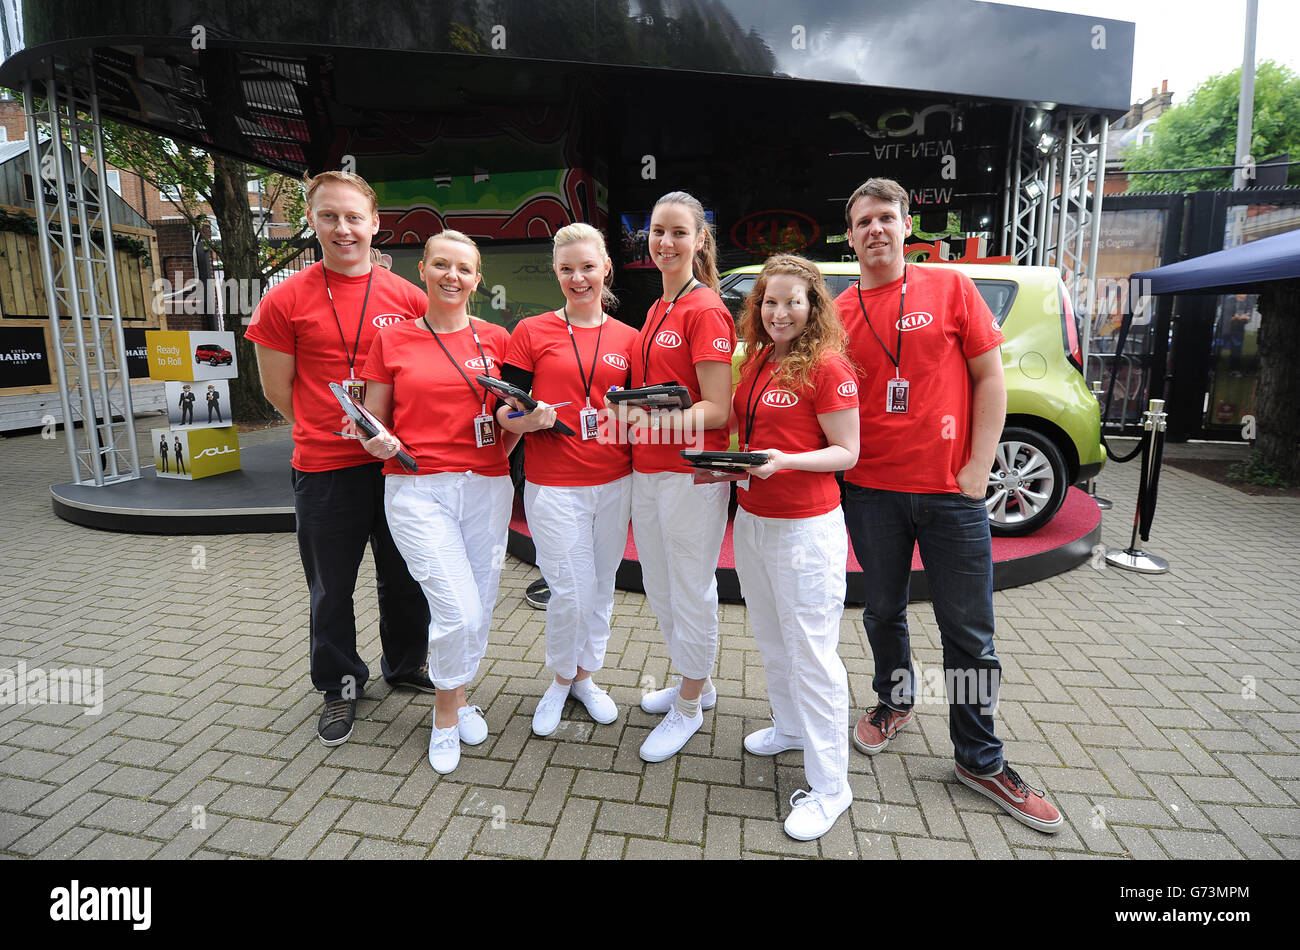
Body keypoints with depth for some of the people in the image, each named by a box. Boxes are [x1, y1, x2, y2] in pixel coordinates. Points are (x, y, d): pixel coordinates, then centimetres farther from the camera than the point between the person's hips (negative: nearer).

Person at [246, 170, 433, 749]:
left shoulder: (408, 298, 2)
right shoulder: (286, 301, -3)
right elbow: (278, 391, 3)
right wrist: (335, 430, 2)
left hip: (401, 462, 2)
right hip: (325, 469, -1)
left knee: (404, 576, 16)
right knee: (332, 587, 12)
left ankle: (407, 664, 39)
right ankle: (341, 686, 34)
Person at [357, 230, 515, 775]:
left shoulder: (496, 339, 8)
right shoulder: (392, 340, 3)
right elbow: (373, 419, 8)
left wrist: (504, 452, -4)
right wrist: (378, 442, -13)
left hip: (486, 488, 3)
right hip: (418, 489, -2)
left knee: (479, 610, 10)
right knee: (458, 612, -11)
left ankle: (458, 697, 38)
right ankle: (446, 714, 18)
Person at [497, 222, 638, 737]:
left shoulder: (627, 338, 8)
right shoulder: (531, 332, 0)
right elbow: (504, 410, 0)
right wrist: (530, 419, -21)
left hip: (614, 482, 4)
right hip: (553, 486, -3)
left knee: (602, 586, 14)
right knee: (571, 592, -2)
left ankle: (585, 675, 37)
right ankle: (560, 680, 27)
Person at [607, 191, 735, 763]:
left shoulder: (706, 310, -11)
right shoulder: (657, 310, 15)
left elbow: (717, 410, -16)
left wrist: (660, 420, -29)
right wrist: (630, 415, 5)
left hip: (691, 474, -9)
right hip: (647, 469, 9)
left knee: (692, 593, 6)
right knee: (658, 589, 19)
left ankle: (689, 707, 26)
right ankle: (696, 683, 40)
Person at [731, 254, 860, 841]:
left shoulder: (828, 367, -12)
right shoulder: (756, 361, 10)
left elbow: (846, 452, -13)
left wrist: (784, 461, -27)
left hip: (806, 527, -8)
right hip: (751, 518, 8)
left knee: (810, 652, 0)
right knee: (770, 638, 22)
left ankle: (829, 787, 17)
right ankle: (789, 727, 45)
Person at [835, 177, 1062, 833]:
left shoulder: (950, 288, 2)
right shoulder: (837, 313, 5)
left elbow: (989, 378, 1)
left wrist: (977, 470, -6)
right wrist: (836, 467, -3)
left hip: (951, 489, -1)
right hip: (871, 490, 2)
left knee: (969, 630, 6)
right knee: (884, 611, 16)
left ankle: (979, 759, 25)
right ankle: (895, 701, 42)